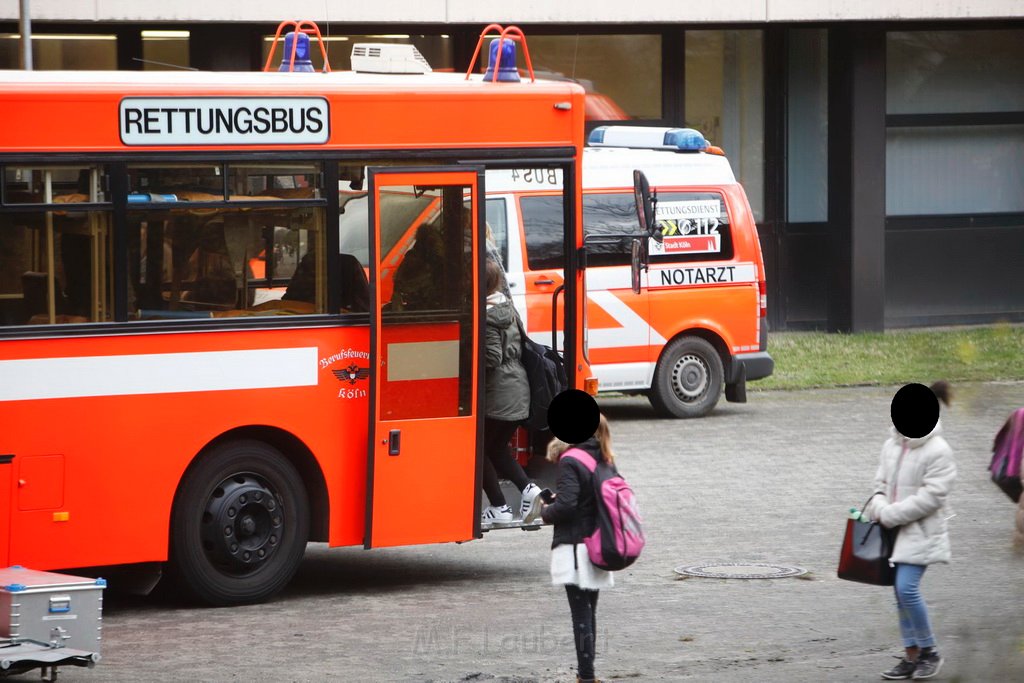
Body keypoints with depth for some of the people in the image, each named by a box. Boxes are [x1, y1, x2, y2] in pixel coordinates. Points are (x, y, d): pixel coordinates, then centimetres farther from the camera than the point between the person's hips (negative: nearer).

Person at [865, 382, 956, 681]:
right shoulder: (892, 446, 9)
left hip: (921, 533, -7)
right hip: (895, 532, 7)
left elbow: (931, 497, -18)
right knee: (901, 594, 9)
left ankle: (930, 652, -1)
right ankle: (911, 657, 17)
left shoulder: (938, 451, -13)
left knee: (907, 588, -17)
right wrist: (879, 505, -7)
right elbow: (882, 483, 16)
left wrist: (890, 514, -18)